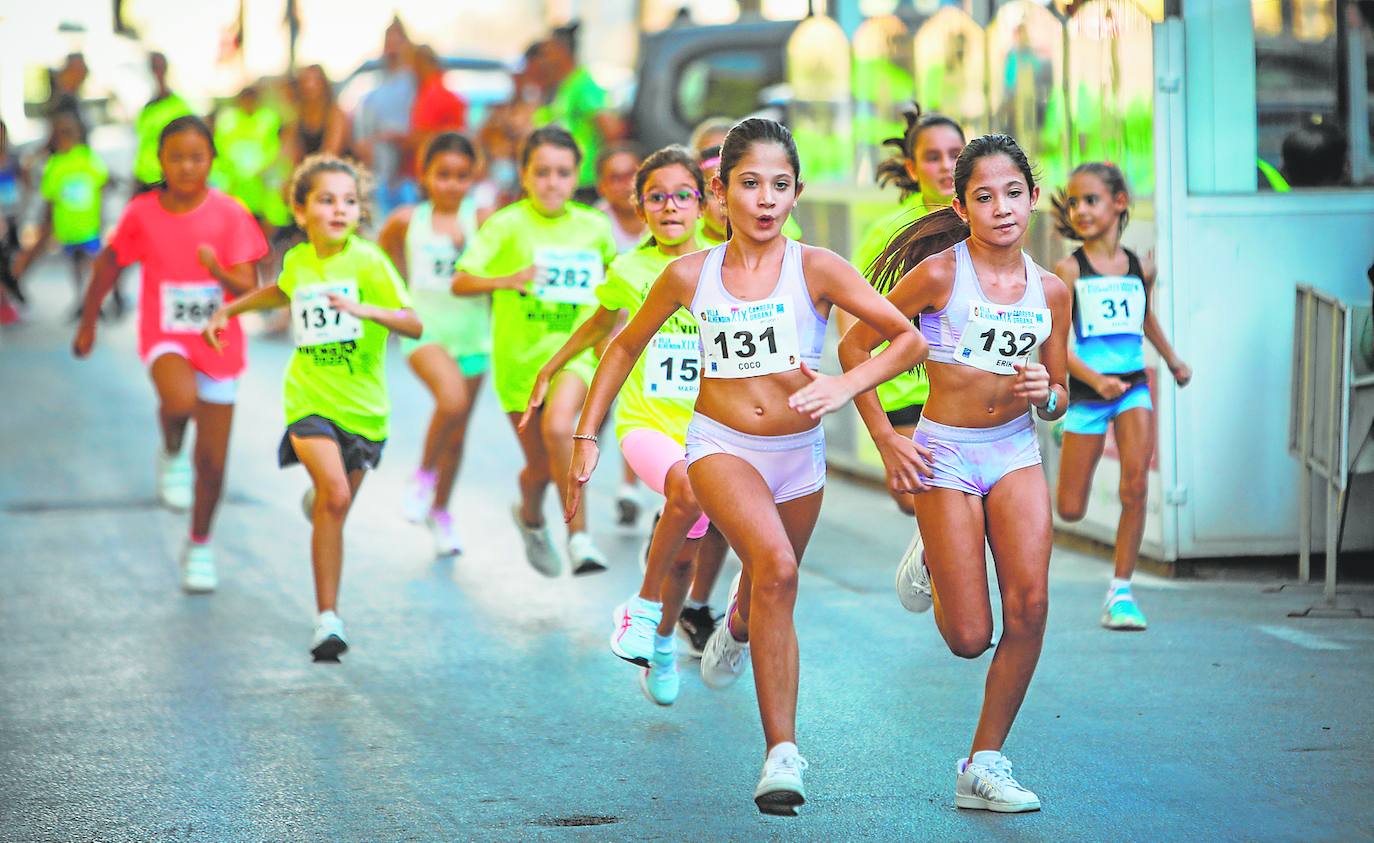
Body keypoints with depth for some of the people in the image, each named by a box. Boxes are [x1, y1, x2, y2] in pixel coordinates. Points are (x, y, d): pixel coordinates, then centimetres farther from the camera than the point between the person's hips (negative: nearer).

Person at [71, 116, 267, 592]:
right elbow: (109, 264, 10)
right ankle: (171, 455, -1)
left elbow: (250, 290, -13)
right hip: (164, 336, -1)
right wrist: (88, 323, 17)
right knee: (181, 398, -35)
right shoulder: (142, 213, -7)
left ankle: (200, 546, 30)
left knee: (211, 463, 7)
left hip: (217, 343, 1)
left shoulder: (230, 215, -10)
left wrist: (219, 271, -34)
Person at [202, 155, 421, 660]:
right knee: (335, 494, -21)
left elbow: (414, 324, -18)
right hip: (309, 398, 0)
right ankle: (327, 618, -16)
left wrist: (367, 310, -34)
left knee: (334, 510, 11)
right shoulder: (298, 261, 3)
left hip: (362, 405, 0)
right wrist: (229, 310, 26)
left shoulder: (368, 262, -9)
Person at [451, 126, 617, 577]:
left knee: (558, 425, -31)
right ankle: (532, 518, 45)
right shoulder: (507, 224, -8)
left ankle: (579, 536, -22)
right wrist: (508, 280, -32)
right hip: (519, 353, 0)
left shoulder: (594, 226, 1)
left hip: (574, 348, 0)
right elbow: (460, 283, -16)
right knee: (541, 467, 9)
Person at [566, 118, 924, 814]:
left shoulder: (815, 268, -8)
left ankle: (736, 628, 60)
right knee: (776, 567, -29)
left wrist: (845, 386, -25)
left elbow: (909, 339, -9)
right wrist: (586, 436, 11)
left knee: (770, 595, 18)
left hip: (798, 452, 2)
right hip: (720, 445, -2)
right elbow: (626, 346, 13)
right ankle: (781, 752, -27)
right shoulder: (690, 275, -3)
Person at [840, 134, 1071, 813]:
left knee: (1030, 606, -16)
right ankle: (933, 566, 32)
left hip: (1016, 451, 3)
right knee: (970, 639, -5)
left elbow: (1058, 400, 12)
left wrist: (1045, 394, -11)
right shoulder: (939, 274, -11)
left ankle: (984, 764, -1)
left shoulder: (1050, 290, 2)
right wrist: (885, 440, -7)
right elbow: (855, 347, -4)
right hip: (945, 454, -3)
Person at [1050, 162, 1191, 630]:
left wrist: (1173, 359, 28)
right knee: (1070, 510, 0)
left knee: (1136, 487, -15)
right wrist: (1095, 379, -23)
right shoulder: (1069, 270, -7)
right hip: (1086, 391, -2)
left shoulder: (1139, 268, 5)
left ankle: (1120, 591, -4)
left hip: (1134, 386, 2)